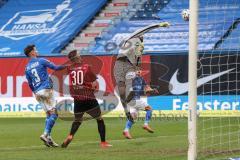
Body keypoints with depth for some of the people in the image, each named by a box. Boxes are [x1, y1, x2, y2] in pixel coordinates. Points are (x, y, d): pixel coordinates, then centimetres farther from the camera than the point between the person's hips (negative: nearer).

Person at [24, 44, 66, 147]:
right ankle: (45, 134, -21)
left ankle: (48, 138, 6)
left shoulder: (27, 67, 12)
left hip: (37, 93, 7)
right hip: (46, 89, -7)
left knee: (48, 114, 13)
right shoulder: (41, 61, -4)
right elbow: (55, 67, -7)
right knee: (53, 113, -7)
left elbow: (30, 84, 16)